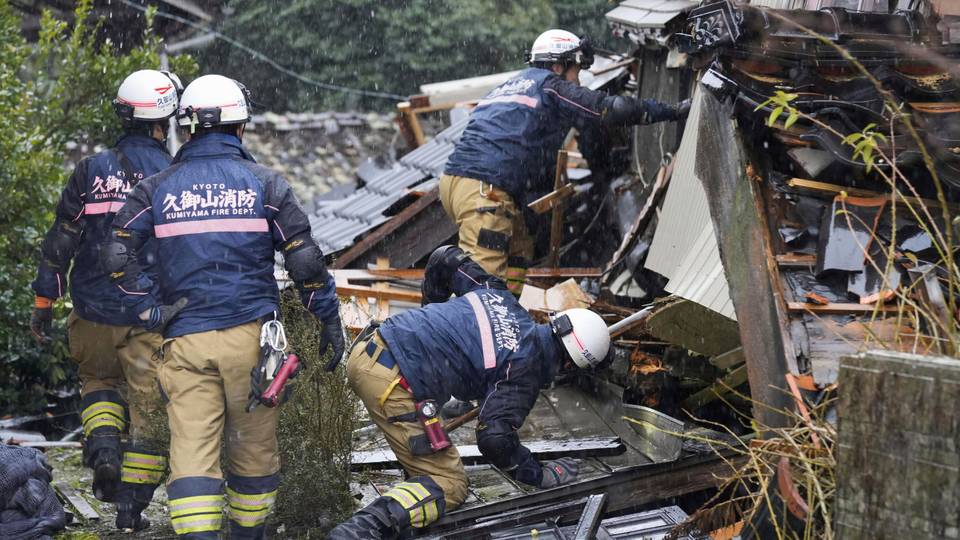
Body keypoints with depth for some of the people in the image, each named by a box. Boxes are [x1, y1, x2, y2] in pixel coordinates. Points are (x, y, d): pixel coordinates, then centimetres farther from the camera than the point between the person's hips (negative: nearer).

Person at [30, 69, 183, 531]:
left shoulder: (91, 171, -3)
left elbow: (60, 242, -1)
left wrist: (43, 303, 7)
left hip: (94, 312, 2)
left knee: (99, 380, 27)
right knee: (149, 409, 10)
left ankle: (103, 445, 1)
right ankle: (132, 506, 12)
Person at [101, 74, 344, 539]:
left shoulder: (158, 187, 5)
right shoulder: (264, 183, 1)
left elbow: (117, 255, -2)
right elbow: (304, 259, -1)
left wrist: (149, 309, 5)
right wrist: (330, 318, 9)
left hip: (185, 339, 0)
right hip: (250, 335, 0)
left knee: (192, 449, -4)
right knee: (253, 445, 13)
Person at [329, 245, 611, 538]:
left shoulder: (500, 295, 15)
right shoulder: (524, 370, -6)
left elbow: (445, 258, 25)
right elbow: (494, 436, -14)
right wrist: (540, 475, 1)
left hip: (365, 351, 8)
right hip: (392, 385, -8)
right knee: (449, 487, 0)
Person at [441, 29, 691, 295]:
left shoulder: (506, 87, 28)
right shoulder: (551, 88, 3)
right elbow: (610, 108, 0)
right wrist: (672, 111, 9)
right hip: (484, 190, -9)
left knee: (518, 255, 19)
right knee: (485, 271, -17)